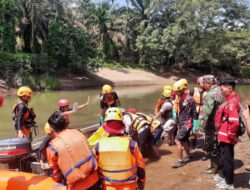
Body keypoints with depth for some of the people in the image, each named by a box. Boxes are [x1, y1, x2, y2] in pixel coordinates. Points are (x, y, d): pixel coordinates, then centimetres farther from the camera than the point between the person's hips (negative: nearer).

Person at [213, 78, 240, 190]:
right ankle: (223, 175, 42)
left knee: (227, 159, 4)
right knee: (224, 157, 24)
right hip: (224, 136, 10)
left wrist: (231, 134, -20)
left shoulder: (232, 102, -23)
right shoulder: (230, 100, 10)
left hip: (227, 137, -10)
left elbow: (234, 121, -33)